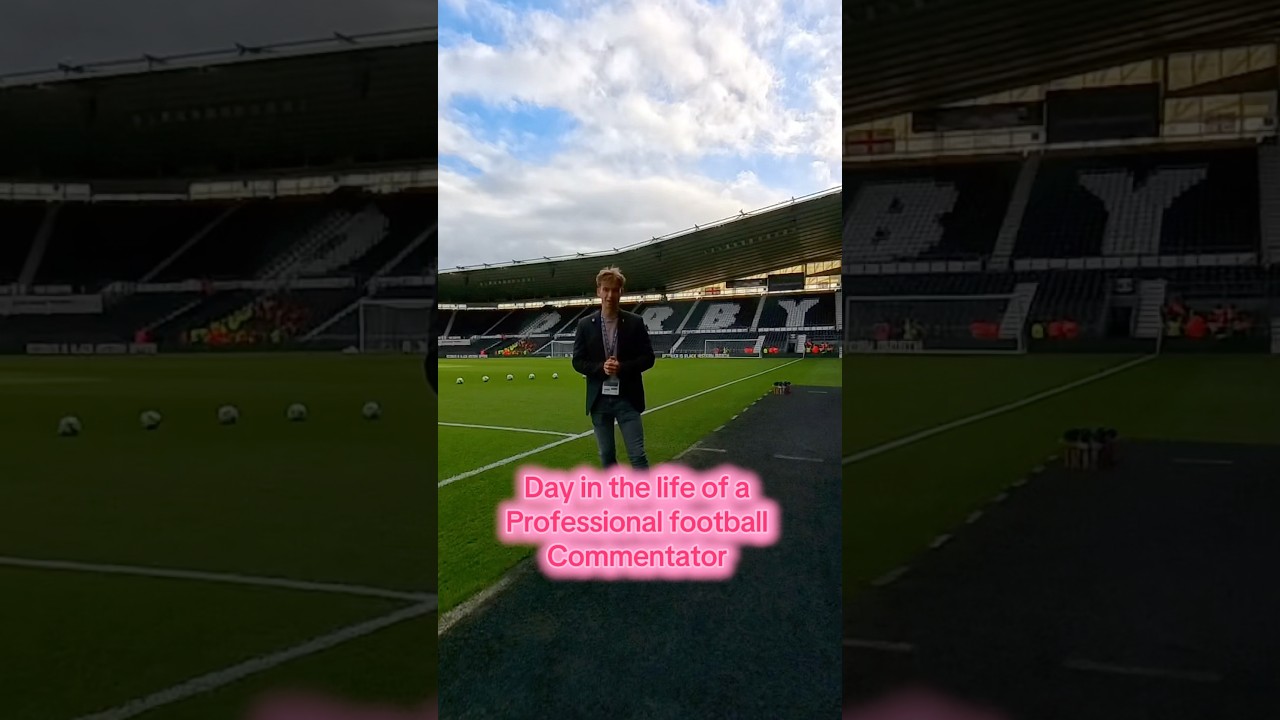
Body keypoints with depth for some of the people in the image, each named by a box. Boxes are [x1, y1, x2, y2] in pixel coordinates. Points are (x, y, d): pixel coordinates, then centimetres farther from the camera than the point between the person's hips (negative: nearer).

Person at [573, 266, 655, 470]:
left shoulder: (635, 322, 0)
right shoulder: (585, 324, 2)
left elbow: (648, 358, 0)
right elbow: (578, 362, 3)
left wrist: (622, 367, -16)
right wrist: (601, 368, -15)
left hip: (627, 399, -2)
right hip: (599, 400, 2)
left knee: (637, 455, -4)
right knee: (606, 455, 10)